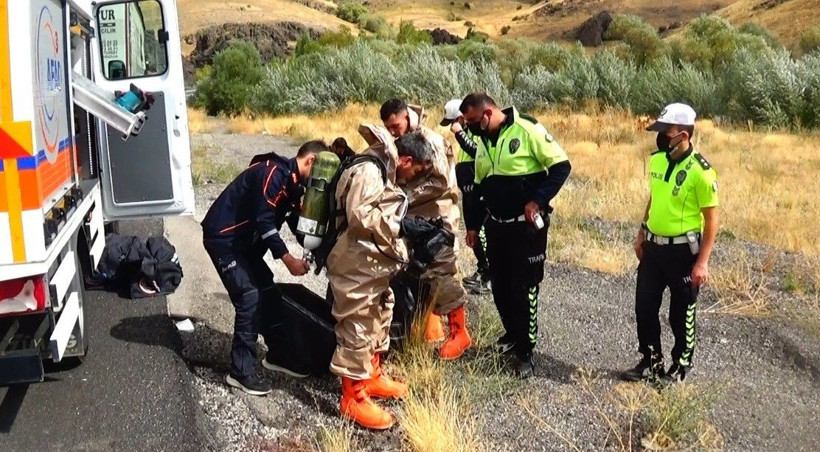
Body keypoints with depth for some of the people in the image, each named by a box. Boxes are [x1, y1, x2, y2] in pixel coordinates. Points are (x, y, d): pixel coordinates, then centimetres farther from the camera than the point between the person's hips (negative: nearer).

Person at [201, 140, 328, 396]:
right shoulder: (273, 173, -22)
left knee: (268, 293, 12)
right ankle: (241, 371, -8)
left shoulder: (292, 181, 8)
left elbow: (296, 222, 11)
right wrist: (288, 259, -24)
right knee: (250, 299, -14)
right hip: (223, 238, -10)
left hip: (245, 240, 10)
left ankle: (276, 354, 25)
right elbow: (264, 221, -26)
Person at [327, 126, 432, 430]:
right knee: (357, 326, -5)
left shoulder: (383, 172, 17)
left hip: (374, 262, 11)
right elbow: (360, 214, -27)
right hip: (357, 263, -11)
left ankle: (371, 375, 38)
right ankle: (353, 397, 4)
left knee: (378, 317, 22)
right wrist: (398, 225, -18)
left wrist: (397, 250, 14)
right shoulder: (369, 170, -17)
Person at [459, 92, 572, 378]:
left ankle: (525, 350, 12)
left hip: (527, 225, -7)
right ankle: (513, 333, 34)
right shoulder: (482, 141, 8)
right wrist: (473, 225, 16)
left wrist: (538, 200, -21)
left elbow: (561, 166, -14)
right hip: (496, 225, 7)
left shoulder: (527, 130, -15)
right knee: (500, 286, 13)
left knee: (524, 288, 0)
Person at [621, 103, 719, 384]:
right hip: (653, 247, 6)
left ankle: (680, 367, 27)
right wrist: (641, 235, 16)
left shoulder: (700, 171, -19)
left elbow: (711, 220, -15)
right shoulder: (656, 160, 2)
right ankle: (650, 363, 28)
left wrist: (702, 262, -18)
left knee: (681, 314, 9)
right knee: (645, 308, 11)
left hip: (683, 251, -6)